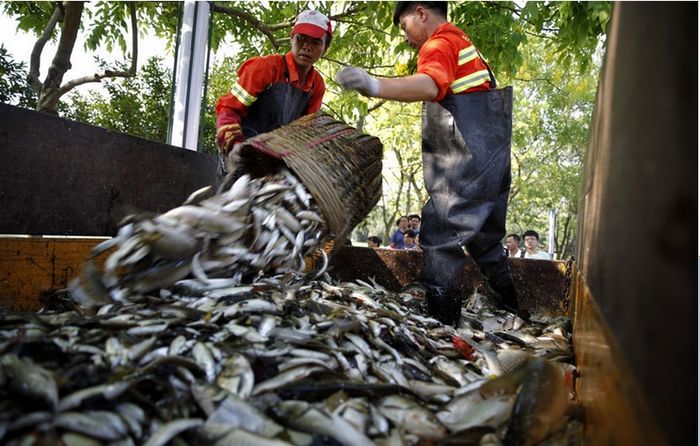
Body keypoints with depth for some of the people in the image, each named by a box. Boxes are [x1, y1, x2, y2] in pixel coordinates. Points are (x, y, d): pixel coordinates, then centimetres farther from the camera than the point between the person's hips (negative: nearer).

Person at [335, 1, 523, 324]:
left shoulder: (439, 43, -8)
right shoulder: (462, 41, 25)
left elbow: (429, 85, -31)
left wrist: (374, 86, -46)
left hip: (467, 159, -10)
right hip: (492, 159, 10)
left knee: (441, 235, -10)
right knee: (483, 236, 18)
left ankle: (441, 320, -10)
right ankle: (512, 313, 29)